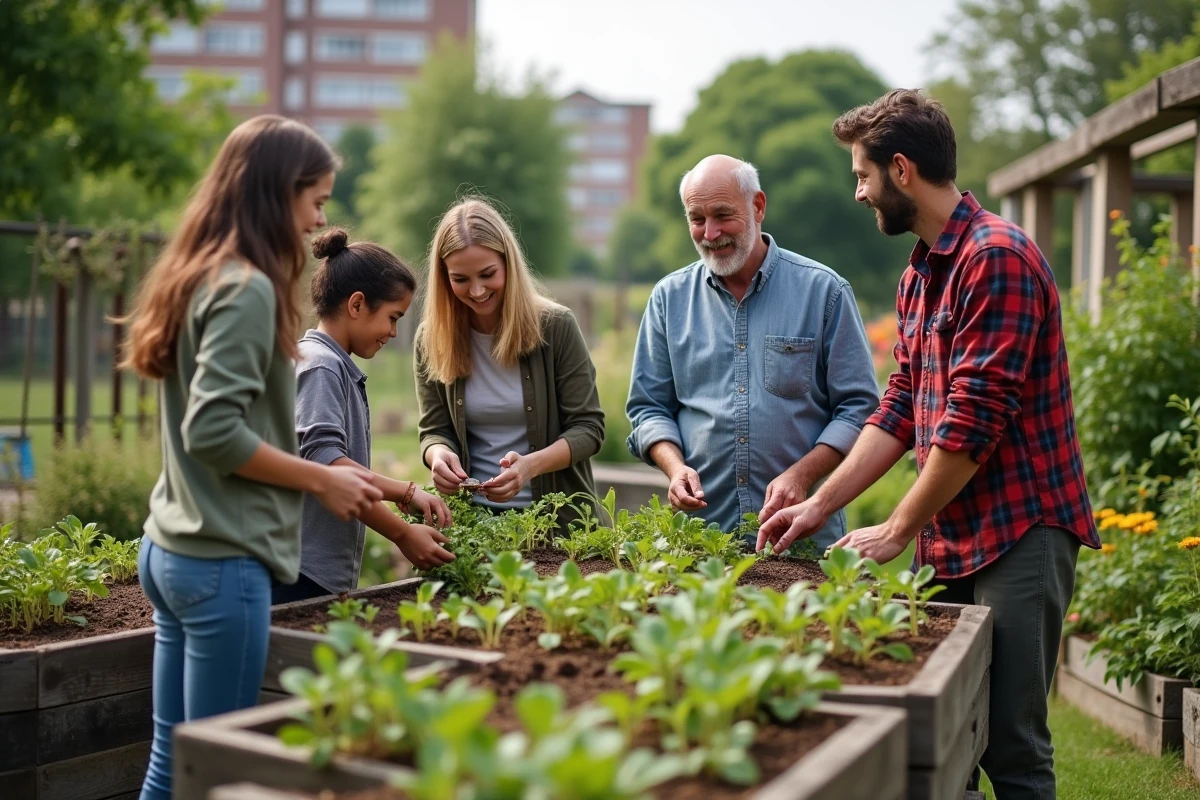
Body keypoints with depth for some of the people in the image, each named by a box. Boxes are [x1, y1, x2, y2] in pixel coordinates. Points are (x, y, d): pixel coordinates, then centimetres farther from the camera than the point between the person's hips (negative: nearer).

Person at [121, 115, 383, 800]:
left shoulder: (201, 276, 13)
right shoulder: (247, 288, -15)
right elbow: (213, 431, -22)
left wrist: (329, 472, 12)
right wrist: (323, 480, -11)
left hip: (172, 550, 9)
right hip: (223, 562, -9)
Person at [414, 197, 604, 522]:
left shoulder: (556, 327, -6)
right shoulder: (431, 339, 1)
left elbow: (588, 428, -5)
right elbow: (434, 430, 7)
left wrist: (531, 465, -22)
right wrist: (439, 454, -16)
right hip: (471, 517, 2)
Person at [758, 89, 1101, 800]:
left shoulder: (998, 256, -15)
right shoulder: (919, 276, 16)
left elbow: (974, 419, -19)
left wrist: (898, 530, -12)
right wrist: (818, 506, 9)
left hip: (1016, 531, -9)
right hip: (949, 537, 9)